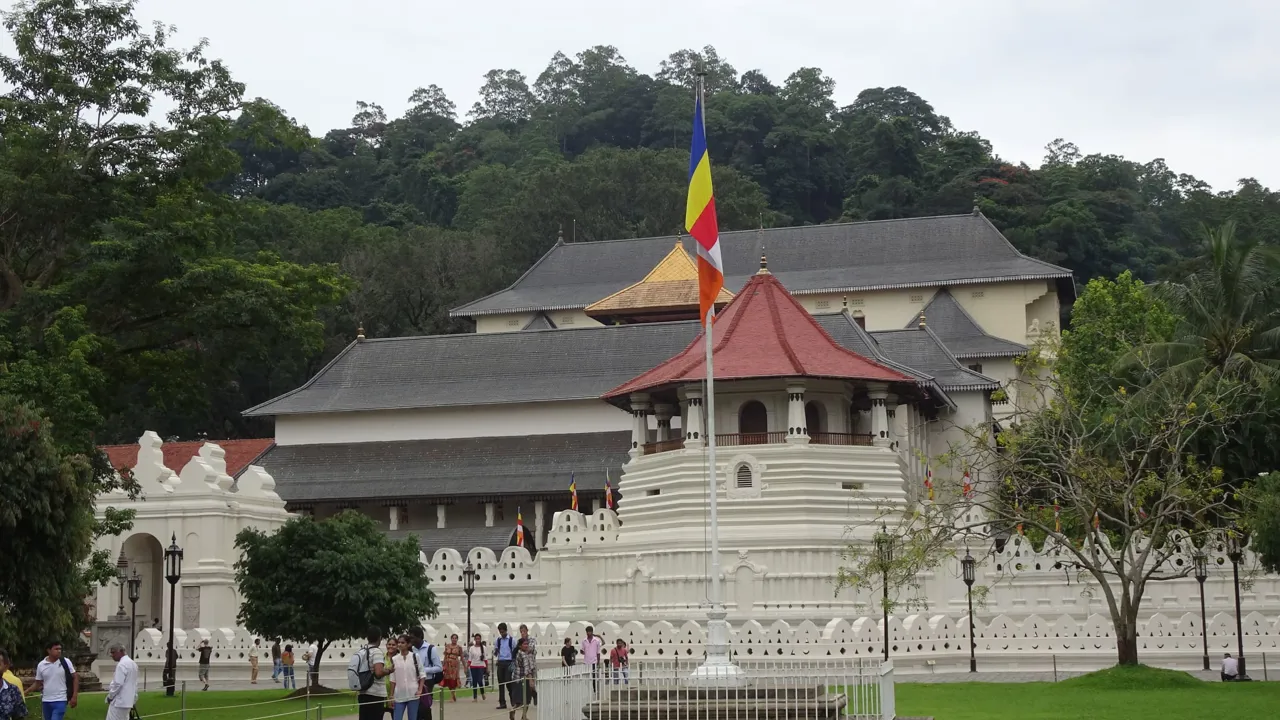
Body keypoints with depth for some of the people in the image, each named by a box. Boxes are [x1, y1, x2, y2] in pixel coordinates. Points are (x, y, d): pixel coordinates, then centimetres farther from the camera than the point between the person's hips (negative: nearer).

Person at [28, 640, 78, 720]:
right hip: (46, 701, 4)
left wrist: (74, 696, -6)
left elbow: (75, 678, 0)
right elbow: (37, 683, 10)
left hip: (60, 701, -4)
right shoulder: (41, 665, 1)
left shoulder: (66, 662, -5)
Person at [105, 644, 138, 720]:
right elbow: (134, 684, 19)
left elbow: (118, 684, -20)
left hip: (119, 702, -9)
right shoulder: (132, 663, 14)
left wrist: (110, 696, -8)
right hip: (127, 701, 9)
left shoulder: (122, 664, -16)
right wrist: (134, 699, 21)